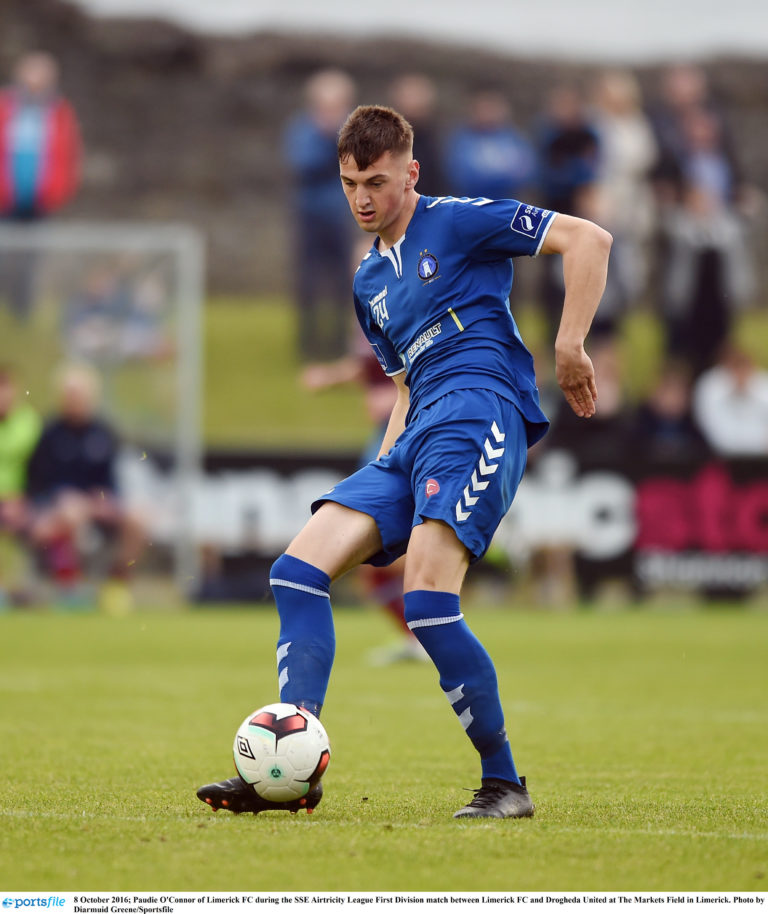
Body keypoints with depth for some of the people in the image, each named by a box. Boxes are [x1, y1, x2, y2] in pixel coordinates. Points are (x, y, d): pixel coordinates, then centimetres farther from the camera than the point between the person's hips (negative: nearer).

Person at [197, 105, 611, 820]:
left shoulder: (456, 223, 2)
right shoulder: (370, 281, 26)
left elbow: (587, 239, -4)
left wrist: (569, 347, -10)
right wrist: (381, 471, 18)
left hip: (480, 409, -8)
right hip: (415, 437, 8)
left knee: (427, 602, -24)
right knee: (298, 571, -7)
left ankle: (504, 783, -11)